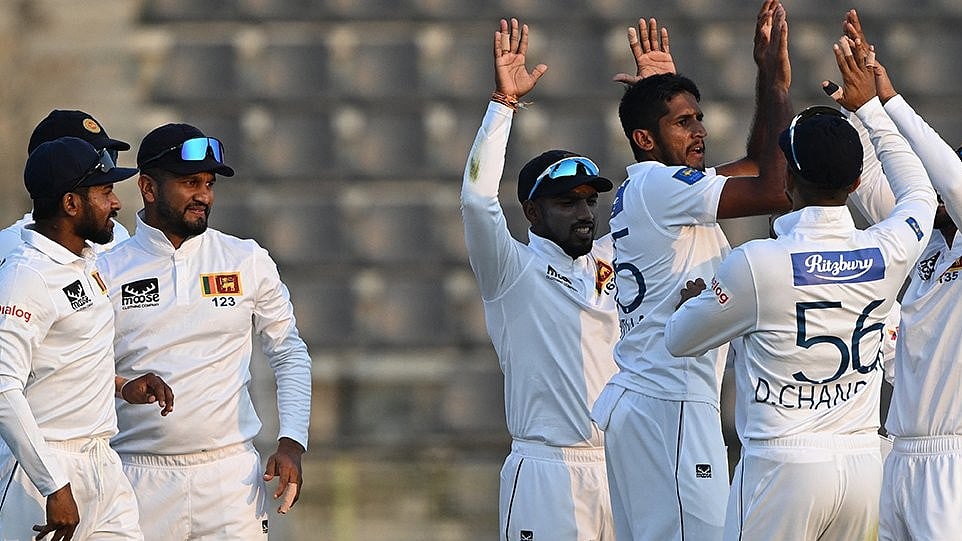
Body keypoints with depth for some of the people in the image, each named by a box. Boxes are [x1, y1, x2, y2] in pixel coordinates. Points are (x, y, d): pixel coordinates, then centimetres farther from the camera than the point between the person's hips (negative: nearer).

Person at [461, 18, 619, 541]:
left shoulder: (608, 263, 16)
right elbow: (477, 199, -14)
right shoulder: (513, 271, 1)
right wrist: (503, 101, -16)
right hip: (547, 472, -5)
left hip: (619, 466, 6)